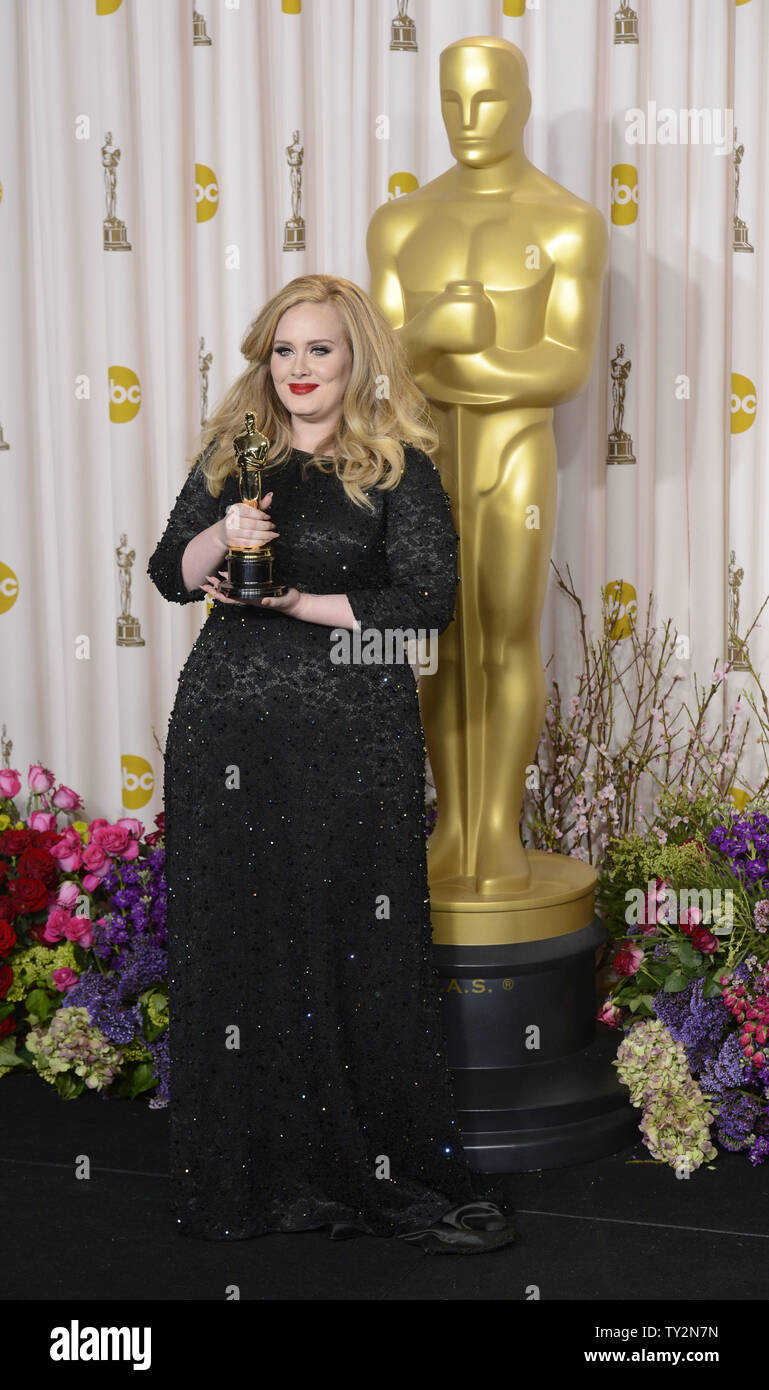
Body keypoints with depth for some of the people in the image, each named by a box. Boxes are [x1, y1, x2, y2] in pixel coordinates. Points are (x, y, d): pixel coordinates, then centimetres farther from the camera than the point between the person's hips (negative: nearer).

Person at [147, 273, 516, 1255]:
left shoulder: (398, 468, 1)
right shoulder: (230, 456, 13)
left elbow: (429, 598, -6)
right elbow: (170, 573, 11)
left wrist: (298, 602, -8)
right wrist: (223, 537, -9)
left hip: (353, 735, -3)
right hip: (226, 725, 4)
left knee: (355, 947, -2)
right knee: (234, 940, 5)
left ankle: (393, 1174, 10)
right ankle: (252, 1170, 18)